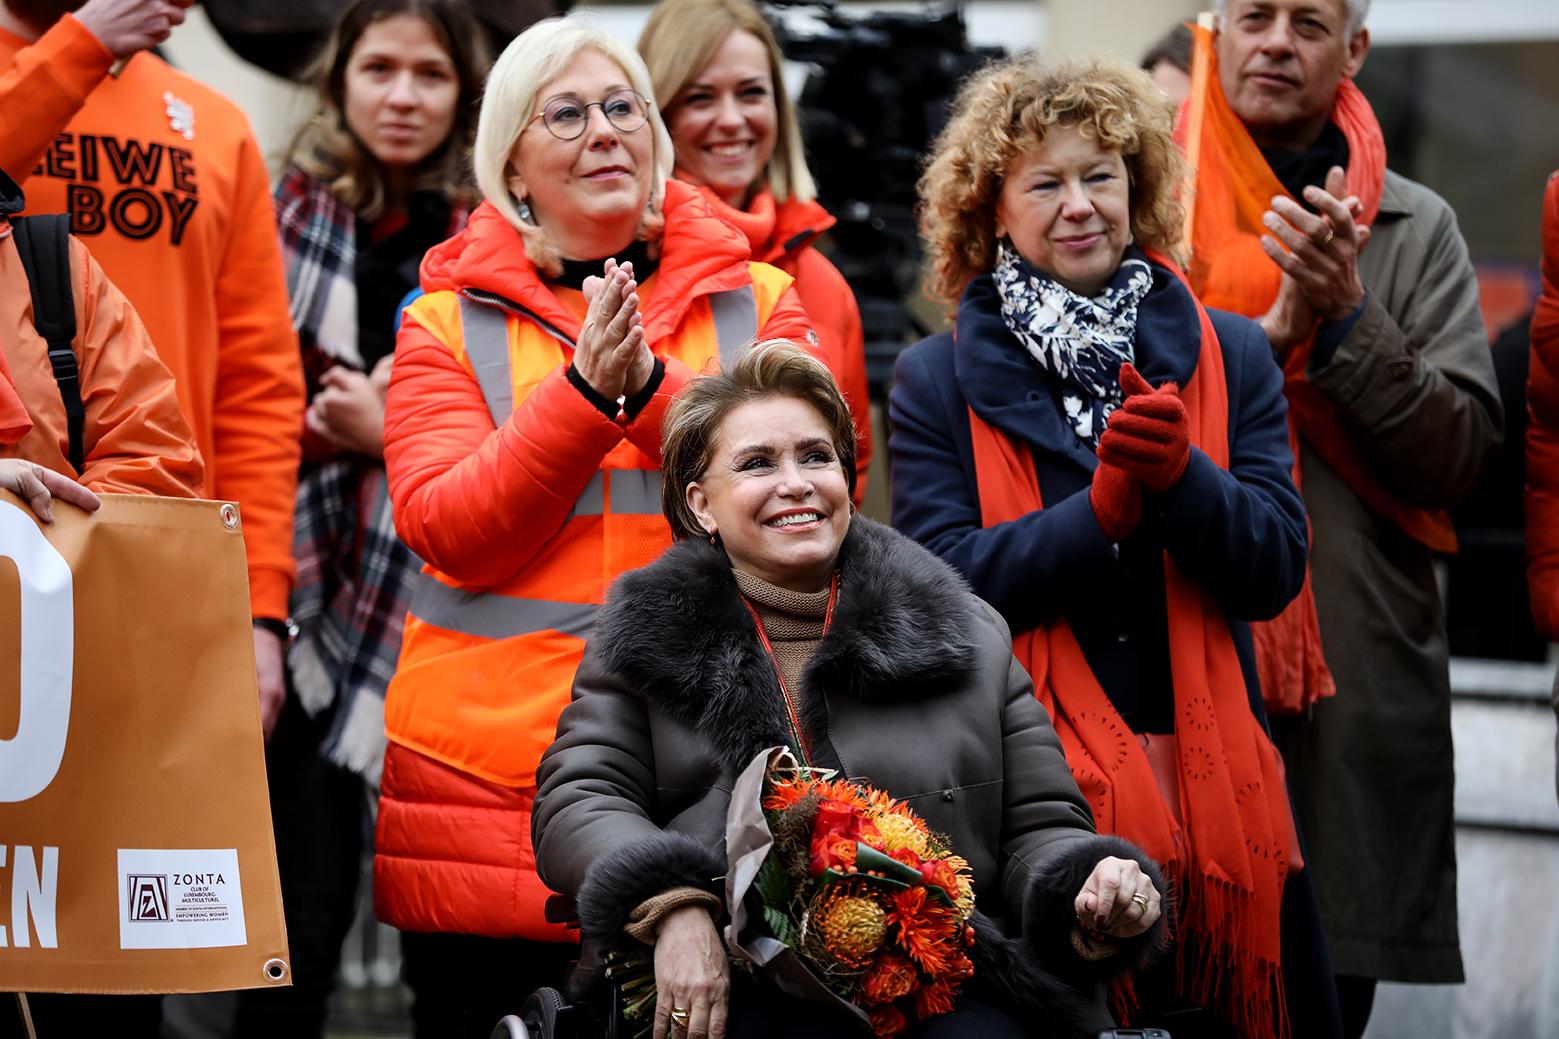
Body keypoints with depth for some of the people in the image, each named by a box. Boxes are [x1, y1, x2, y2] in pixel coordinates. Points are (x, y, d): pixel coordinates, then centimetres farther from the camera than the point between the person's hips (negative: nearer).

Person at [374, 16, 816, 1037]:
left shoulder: (757, 302, 9)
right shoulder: (450, 321, 7)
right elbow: (449, 530, -6)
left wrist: (650, 385, -18)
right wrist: (587, 391, -18)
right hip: (490, 754, 0)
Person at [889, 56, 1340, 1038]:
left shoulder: (1229, 357, 8)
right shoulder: (936, 382, 4)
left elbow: (1275, 571, 1)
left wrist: (1181, 476, -17)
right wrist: (1101, 512, -19)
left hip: (1212, 782, 2)